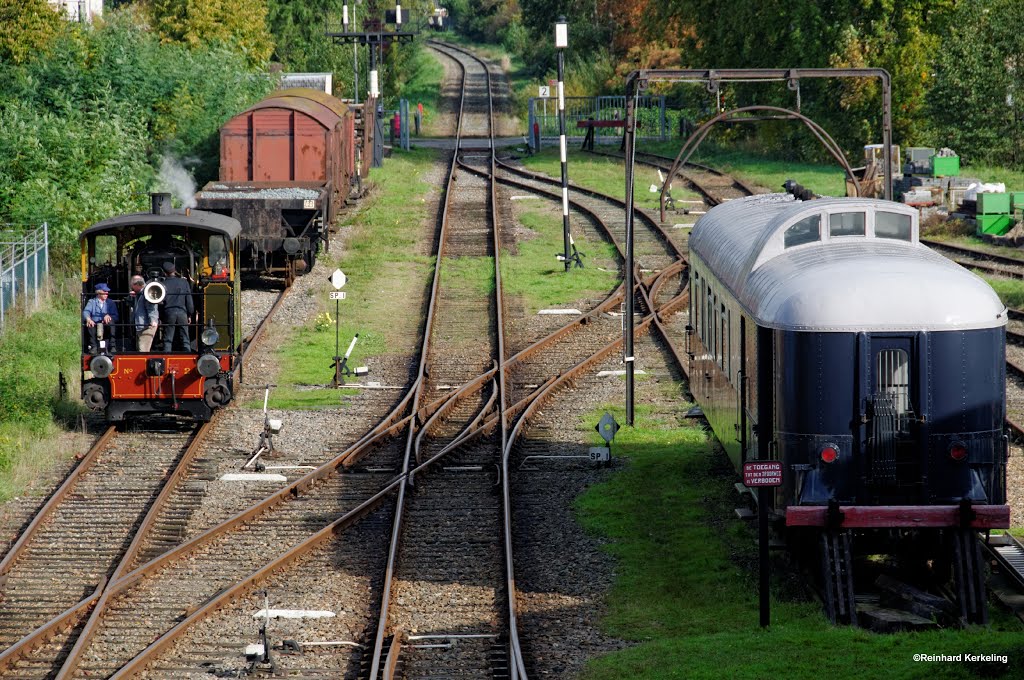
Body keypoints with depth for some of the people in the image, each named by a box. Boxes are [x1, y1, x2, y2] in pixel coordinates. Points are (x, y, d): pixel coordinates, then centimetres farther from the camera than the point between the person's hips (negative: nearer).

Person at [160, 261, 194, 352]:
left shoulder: (164, 283, -5)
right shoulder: (184, 282, 1)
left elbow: (161, 300, -7)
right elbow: (189, 300, 4)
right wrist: (190, 314, 11)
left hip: (169, 312, -1)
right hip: (182, 312, 1)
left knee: (167, 340, 3)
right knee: (185, 339, 4)